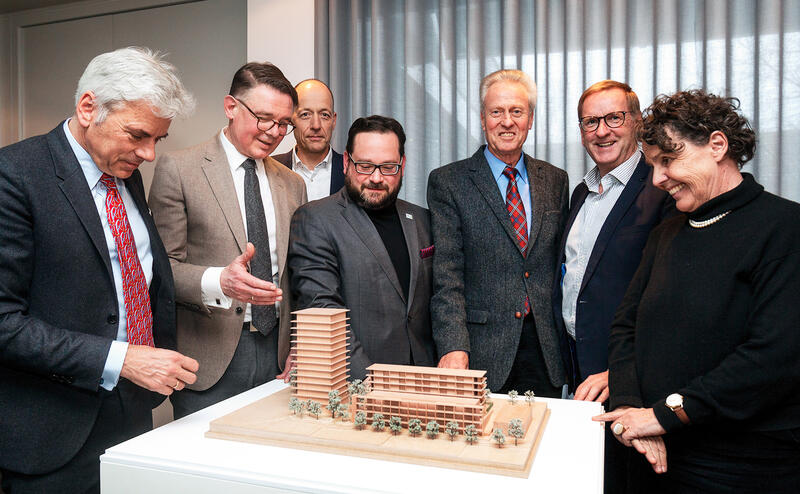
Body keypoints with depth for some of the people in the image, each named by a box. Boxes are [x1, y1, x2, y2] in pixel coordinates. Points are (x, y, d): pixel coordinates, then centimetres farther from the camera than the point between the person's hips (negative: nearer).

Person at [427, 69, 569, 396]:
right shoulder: (448, 182, -2)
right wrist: (453, 346, -20)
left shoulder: (555, 181, 10)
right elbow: (446, 276, -9)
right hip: (481, 352, -3)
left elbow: (562, 266, 13)